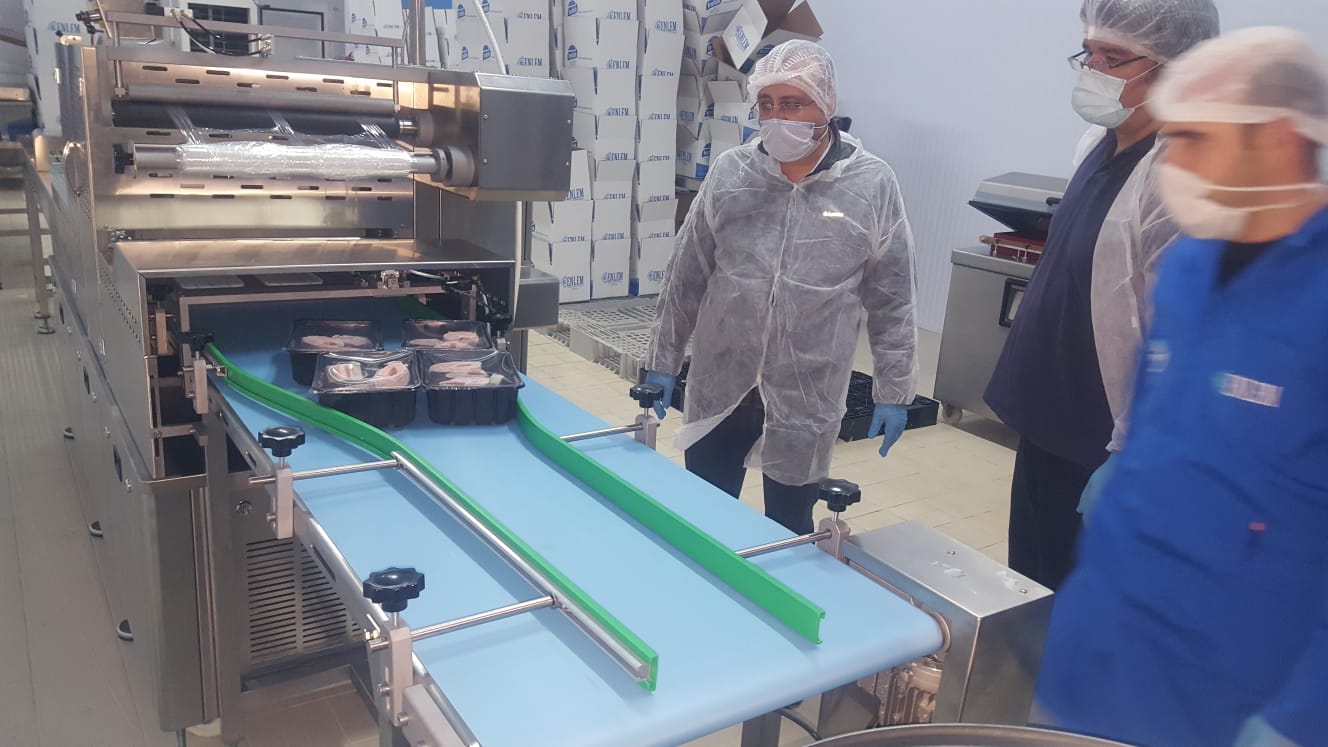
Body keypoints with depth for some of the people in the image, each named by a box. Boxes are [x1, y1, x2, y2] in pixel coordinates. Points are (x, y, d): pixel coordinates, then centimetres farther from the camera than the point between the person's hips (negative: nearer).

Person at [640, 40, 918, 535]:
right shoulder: (728, 173, -2)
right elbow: (687, 277, 5)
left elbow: (890, 300, -1)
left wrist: (894, 391, 0)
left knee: (788, 531, 14)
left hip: (807, 401, -2)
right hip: (719, 390, 2)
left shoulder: (873, 185, -6)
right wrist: (663, 360, 6)